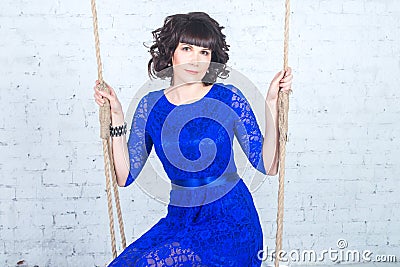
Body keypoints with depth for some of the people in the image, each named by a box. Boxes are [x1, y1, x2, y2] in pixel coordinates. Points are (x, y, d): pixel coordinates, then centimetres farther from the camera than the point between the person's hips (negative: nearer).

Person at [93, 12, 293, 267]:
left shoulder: (229, 99, -4)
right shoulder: (151, 105, 3)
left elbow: (268, 166, -6)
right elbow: (125, 176, 1)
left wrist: (272, 102, -12)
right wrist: (117, 117, -4)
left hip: (230, 219, -3)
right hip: (179, 219, 4)